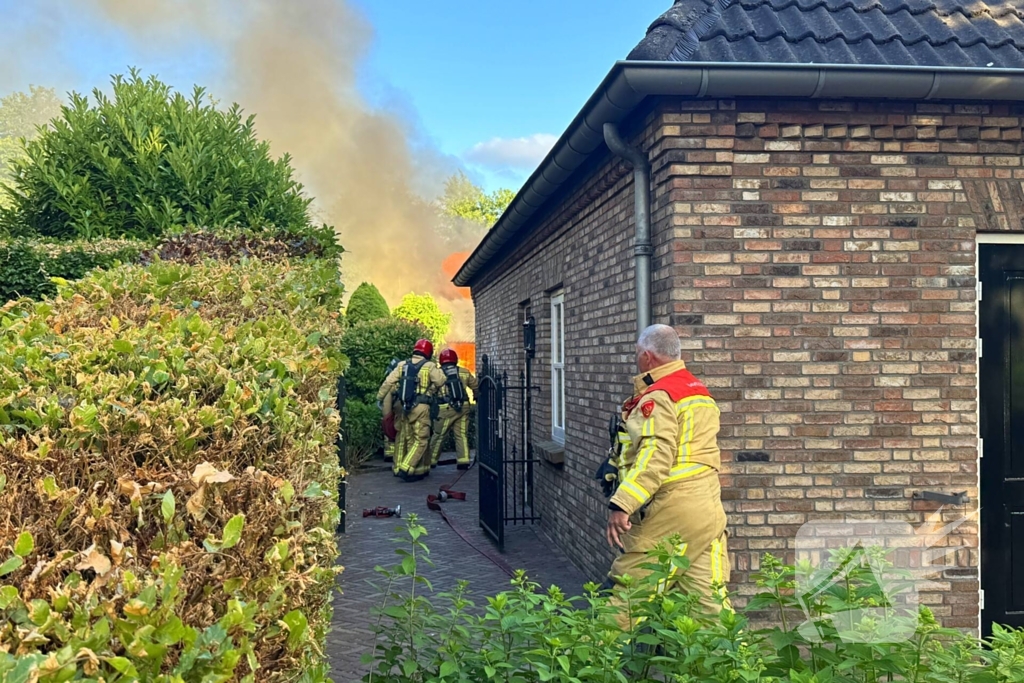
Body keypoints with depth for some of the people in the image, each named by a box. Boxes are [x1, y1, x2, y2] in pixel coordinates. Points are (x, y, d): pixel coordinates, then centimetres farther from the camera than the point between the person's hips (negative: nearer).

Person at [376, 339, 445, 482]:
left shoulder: (402, 365, 8)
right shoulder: (429, 366, -3)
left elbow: (388, 382, 4)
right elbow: (440, 381, -15)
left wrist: (379, 398, 12)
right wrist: (431, 390, 5)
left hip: (403, 406, 5)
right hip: (420, 407, -5)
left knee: (406, 438, 15)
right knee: (421, 440, -1)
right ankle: (406, 469, -13)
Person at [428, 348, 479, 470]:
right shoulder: (464, 372, 9)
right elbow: (475, 385, 19)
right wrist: (476, 396, 38)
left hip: (446, 408, -2)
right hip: (463, 406, 2)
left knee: (438, 435, 9)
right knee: (462, 435, 8)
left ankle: (431, 460, 17)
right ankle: (463, 461, 1)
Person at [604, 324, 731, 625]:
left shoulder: (657, 397, -10)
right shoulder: (700, 391, 19)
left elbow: (655, 456, -23)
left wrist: (621, 504, -27)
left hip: (671, 510, -9)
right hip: (709, 508, 9)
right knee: (709, 594, 9)